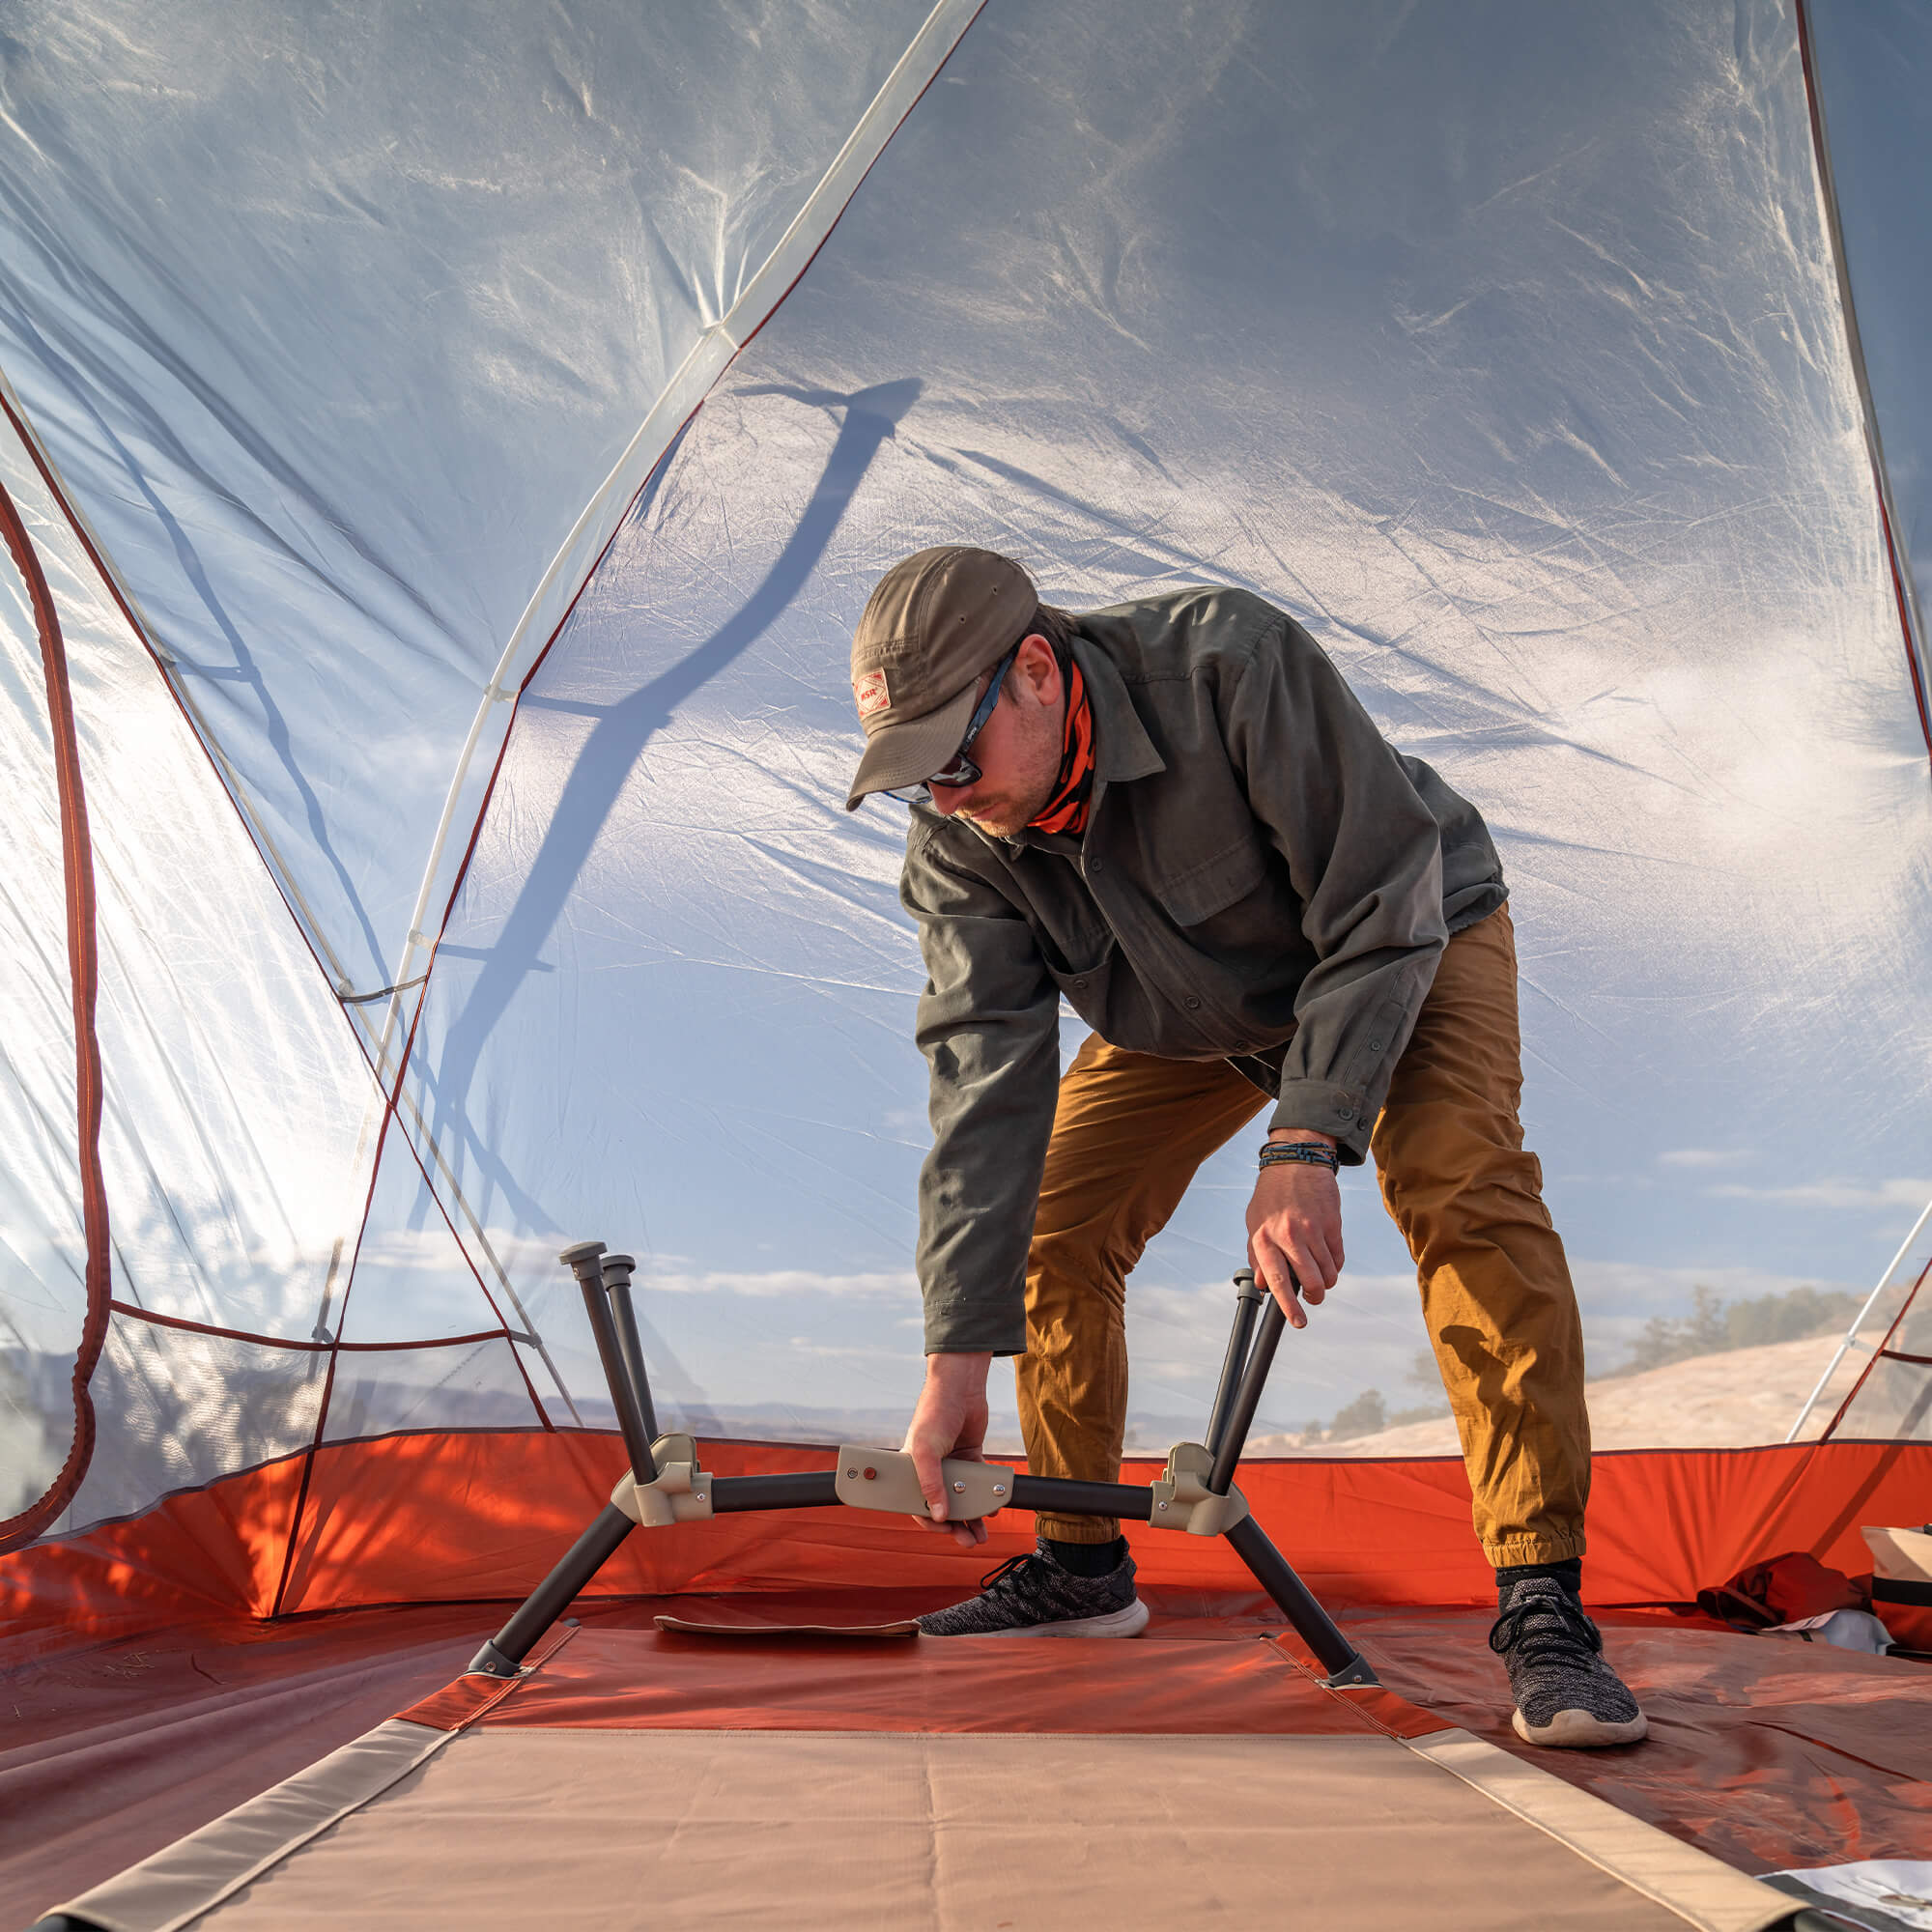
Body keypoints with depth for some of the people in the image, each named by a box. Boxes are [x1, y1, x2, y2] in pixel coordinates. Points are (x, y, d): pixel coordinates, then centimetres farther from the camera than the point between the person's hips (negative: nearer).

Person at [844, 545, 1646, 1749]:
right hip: (1185, 1011, 5)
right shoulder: (957, 848, -23)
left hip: (1412, 946, -4)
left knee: (1462, 1189, -30)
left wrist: (1307, 1147, -40)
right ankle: (1080, 1566, 14)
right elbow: (984, 1082, -27)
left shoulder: (1229, 663, -38)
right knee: (1048, 1227, -5)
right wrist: (959, 1355, -33)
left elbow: (1380, 909, -33)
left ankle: (1543, 1607, -24)